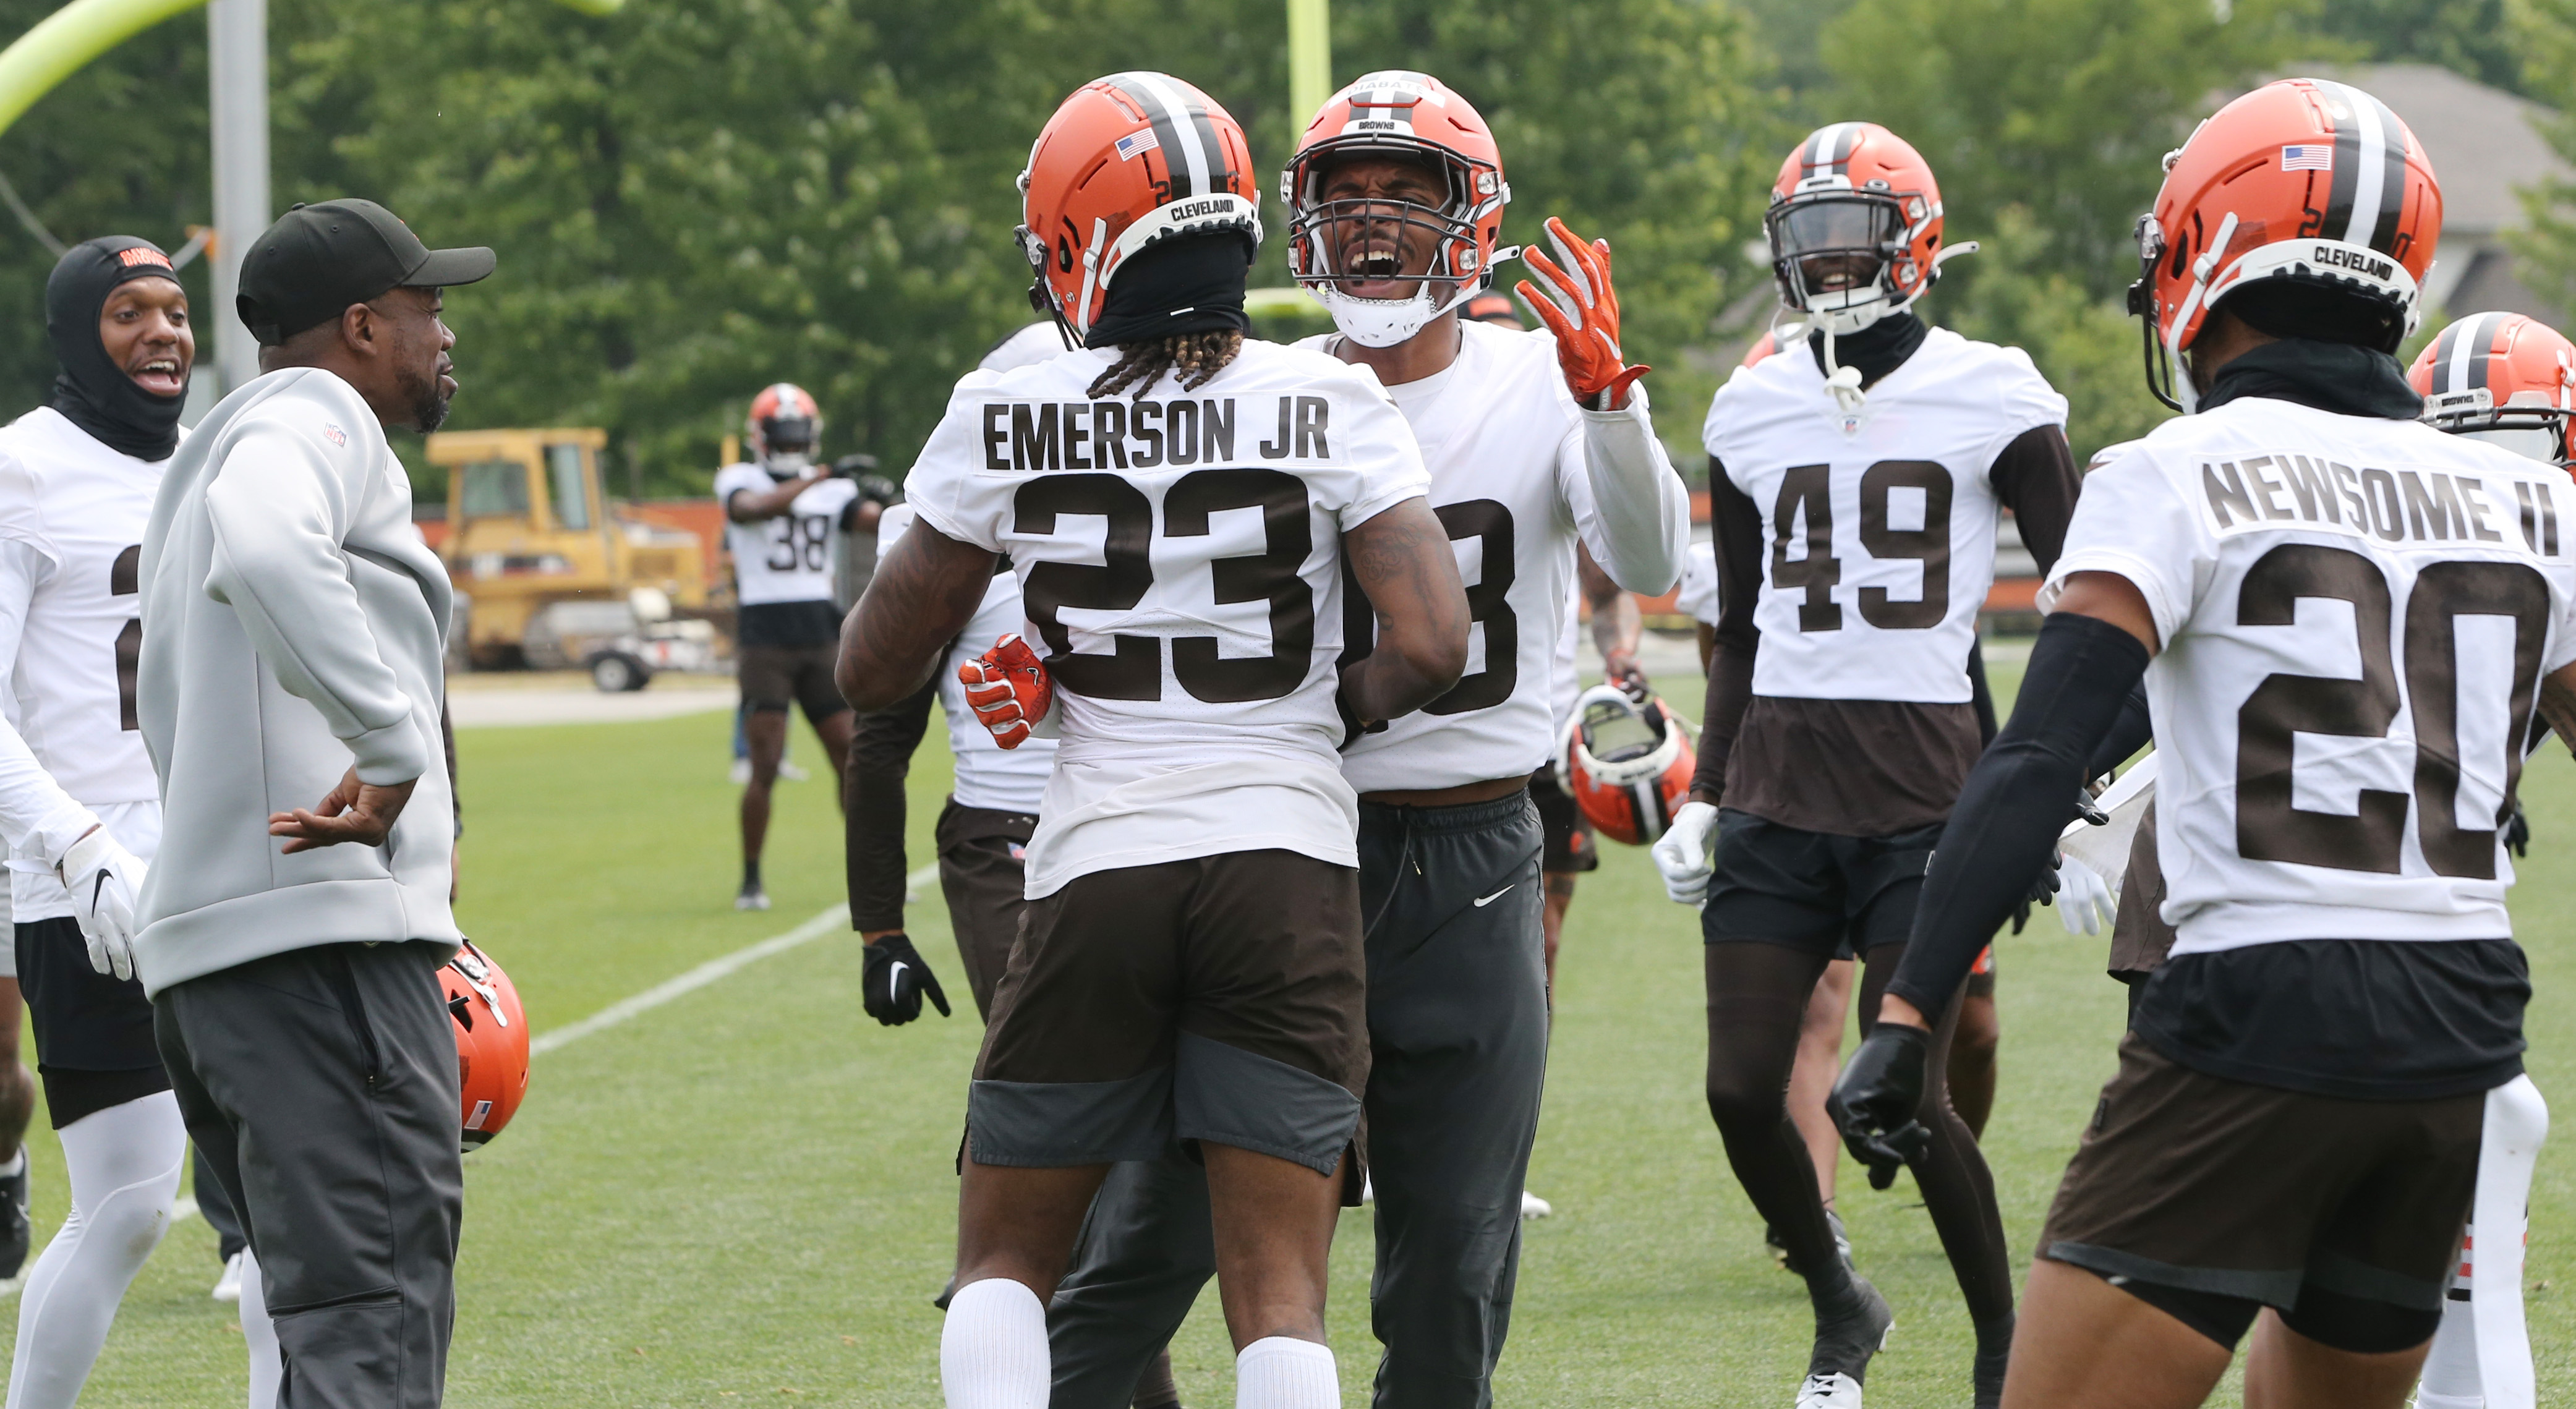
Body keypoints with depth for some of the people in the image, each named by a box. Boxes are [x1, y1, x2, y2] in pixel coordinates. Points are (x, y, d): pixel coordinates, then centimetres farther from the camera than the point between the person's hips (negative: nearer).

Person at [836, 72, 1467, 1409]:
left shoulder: (1006, 421, 0)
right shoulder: (1327, 406, -1)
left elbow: (872, 670, 8)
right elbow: (1430, 646, -10)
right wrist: (1335, 708, 9)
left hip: (1097, 867, 0)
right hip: (1287, 859, 0)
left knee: (1003, 1261, 15)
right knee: (1280, 1295, 2)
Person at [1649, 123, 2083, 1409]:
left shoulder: (1990, 400, -1)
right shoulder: (1753, 411, 11)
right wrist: (1703, 796, 13)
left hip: (1924, 788, -4)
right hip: (1776, 787, 4)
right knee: (1742, 1089, -2)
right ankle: (1837, 1304, 23)